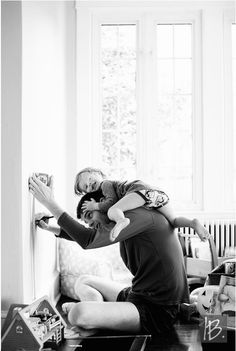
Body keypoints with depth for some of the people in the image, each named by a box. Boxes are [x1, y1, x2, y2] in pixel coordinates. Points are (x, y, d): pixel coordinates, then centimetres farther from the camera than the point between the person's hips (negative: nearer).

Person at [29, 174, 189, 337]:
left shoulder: (140, 215, -18)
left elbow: (88, 241, -21)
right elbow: (91, 236, 23)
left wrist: (50, 203, -14)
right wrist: (50, 227, 15)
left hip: (157, 311, -10)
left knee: (78, 313, -27)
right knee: (84, 282, 25)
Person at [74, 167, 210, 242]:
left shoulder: (106, 183, 19)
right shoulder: (117, 185, 44)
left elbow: (112, 202, 3)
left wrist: (95, 206, 12)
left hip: (141, 188, -8)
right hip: (158, 191, 8)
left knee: (112, 211, -19)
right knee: (173, 221, 19)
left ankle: (122, 221, -53)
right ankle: (193, 223, -9)